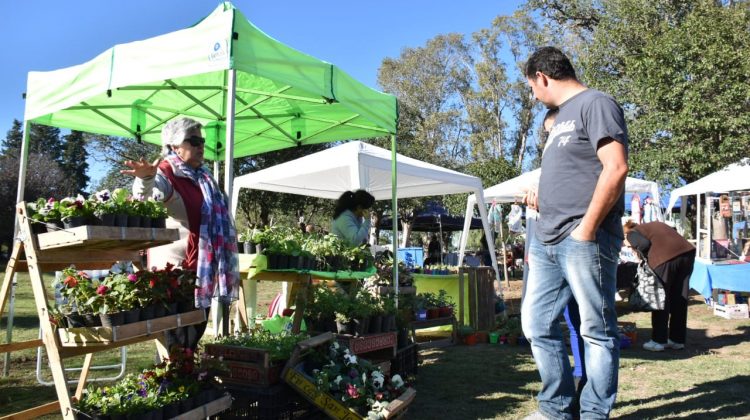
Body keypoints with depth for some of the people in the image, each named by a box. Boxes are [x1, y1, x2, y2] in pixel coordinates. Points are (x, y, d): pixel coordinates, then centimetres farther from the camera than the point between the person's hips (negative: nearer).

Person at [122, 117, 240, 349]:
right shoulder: (166, 174, -11)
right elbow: (147, 196, -34)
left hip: (203, 267, 9)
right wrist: (146, 178, -56)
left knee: (196, 329, 18)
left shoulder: (203, 176, 15)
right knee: (177, 339, -2)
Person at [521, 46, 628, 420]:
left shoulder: (596, 103, -6)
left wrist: (586, 228, -18)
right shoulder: (562, 117, 22)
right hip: (547, 241, 10)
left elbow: (615, 168, -17)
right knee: (536, 325, 11)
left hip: (585, 240, -9)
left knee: (597, 331, 2)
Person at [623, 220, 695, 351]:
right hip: (687, 251, 7)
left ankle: (658, 341, 11)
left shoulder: (632, 234, 14)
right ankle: (677, 340, 21)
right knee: (680, 299, 13)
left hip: (666, 257, -6)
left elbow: (644, 244, -6)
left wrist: (644, 257, 11)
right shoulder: (654, 225, 33)